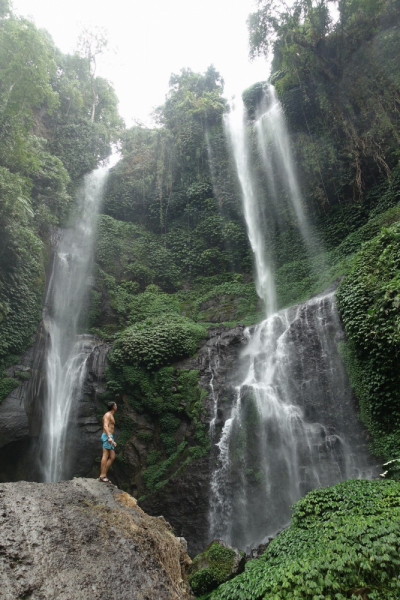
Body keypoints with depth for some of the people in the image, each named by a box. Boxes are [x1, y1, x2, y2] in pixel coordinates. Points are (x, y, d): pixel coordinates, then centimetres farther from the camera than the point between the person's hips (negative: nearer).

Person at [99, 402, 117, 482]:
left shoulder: (111, 416, 25)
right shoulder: (108, 415, -4)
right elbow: (105, 426, -18)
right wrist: (109, 437, -30)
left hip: (109, 437, 10)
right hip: (107, 436, -10)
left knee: (112, 457, 5)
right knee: (105, 456, -11)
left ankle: (103, 474, 6)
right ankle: (102, 476, -12)